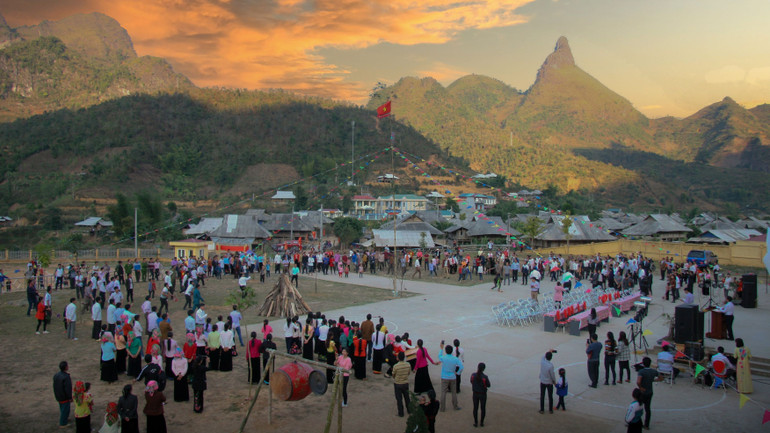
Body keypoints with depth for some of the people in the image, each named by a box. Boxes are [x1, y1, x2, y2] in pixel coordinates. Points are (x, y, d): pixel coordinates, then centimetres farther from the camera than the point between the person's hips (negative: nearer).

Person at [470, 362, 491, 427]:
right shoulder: (485, 377, -24)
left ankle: (475, 422, 22)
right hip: (483, 394, -2)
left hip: (475, 394, 2)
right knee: (483, 408, 16)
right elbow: (488, 385, -9)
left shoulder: (473, 375, -15)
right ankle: (482, 422, 25)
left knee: (475, 408, 15)